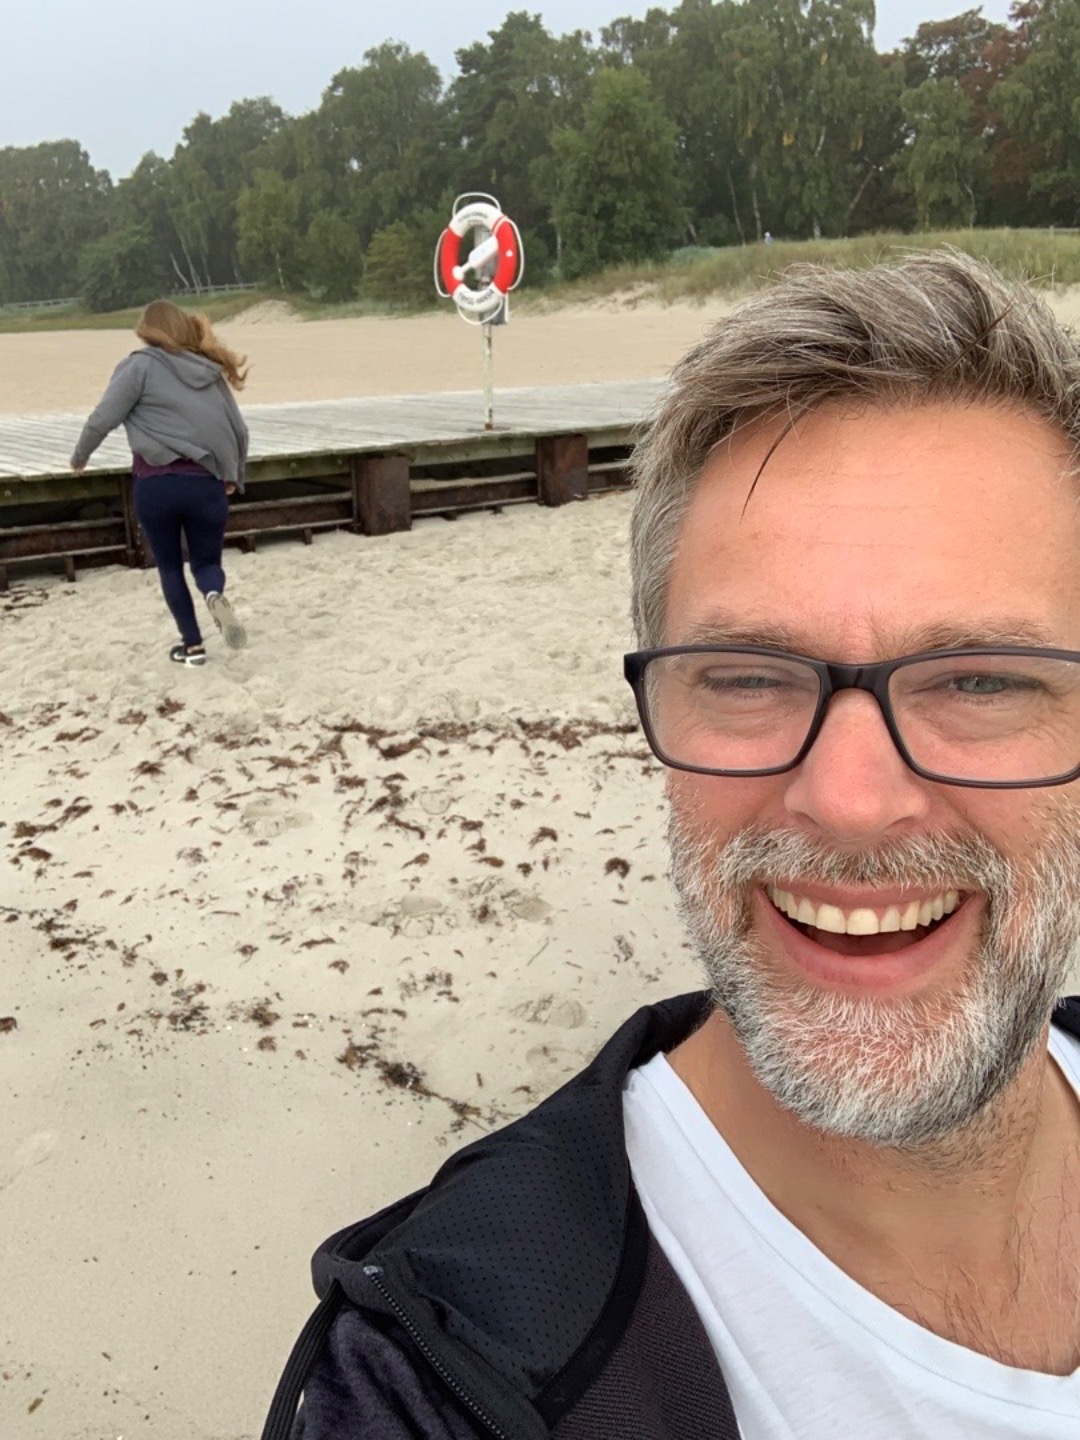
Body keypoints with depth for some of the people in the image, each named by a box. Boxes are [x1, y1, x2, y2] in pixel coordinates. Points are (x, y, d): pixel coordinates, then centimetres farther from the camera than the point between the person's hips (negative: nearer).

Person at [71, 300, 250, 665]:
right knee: (206, 562, 16)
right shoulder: (211, 371, 12)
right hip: (205, 484, 3)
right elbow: (239, 430, 13)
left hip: (156, 484, -3)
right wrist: (233, 476, 26)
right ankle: (216, 595, -19)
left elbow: (103, 419, -5)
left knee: (170, 566, 16)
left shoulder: (140, 366, -1)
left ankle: (192, 646, 16)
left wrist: (79, 457, 12)